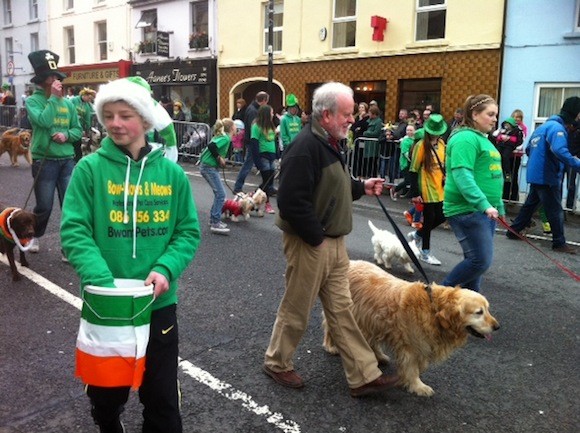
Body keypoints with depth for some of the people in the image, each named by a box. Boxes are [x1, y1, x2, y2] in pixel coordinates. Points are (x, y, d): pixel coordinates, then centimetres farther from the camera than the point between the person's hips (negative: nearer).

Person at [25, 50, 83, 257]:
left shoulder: (67, 103, 6)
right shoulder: (33, 101, -4)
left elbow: (78, 130, 9)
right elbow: (43, 121, -22)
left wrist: (66, 135, -11)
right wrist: (53, 98, -16)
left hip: (67, 161, 3)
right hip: (44, 161, -3)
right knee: (44, 206, 7)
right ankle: (35, 236, 35)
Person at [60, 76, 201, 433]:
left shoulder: (171, 172, 0)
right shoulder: (90, 168, -6)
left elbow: (188, 232, 2)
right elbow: (75, 231, -11)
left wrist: (165, 270, -15)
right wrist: (103, 281, -25)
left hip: (159, 302, 1)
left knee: (162, 397, 14)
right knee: (106, 394, 20)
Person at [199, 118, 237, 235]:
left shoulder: (222, 136, 13)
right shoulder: (226, 138, -15)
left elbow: (212, 146, 14)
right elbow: (211, 146, -29)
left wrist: (221, 159, 2)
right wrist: (219, 158, -17)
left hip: (208, 166, 10)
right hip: (209, 167, -10)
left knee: (219, 193, 15)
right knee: (221, 194, -9)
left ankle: (213, 219, 22)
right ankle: (215, 224, -8)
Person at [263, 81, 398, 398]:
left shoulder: (330, 142, 11)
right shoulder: (306, 146, -21)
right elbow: (291, 201, -27)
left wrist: (361, 187, 10)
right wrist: (316, 238, -20)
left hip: (334, 242, 10)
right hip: (309, 244, -9)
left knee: (342, 309, 13)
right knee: (296, 309, 8)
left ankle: (363, 375, 22)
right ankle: (277, 363, 30)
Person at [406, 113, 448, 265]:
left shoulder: (441, 143, 7)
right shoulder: (421, 145, -13)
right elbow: (413, 170, -14)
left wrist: (446, 180, 14)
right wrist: (414, 193, -16)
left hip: (440, 189, 7)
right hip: (427, 190, -7)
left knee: (441, 217, 8)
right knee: (429, 219, 2)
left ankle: (417, 235, 31)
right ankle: (425, 253, 17)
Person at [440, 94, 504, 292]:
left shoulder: (482, 138, 18)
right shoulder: (466, 138, -13)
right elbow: (462, 175, -24)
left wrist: (499, 207, 24)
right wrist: (483, 204, -30)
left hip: (484, 211, 10)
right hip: (467, 210, -10)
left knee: (475, 259, 11)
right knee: (481, 260, -11)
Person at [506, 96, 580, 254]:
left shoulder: (543, 126, 13)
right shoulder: (557, 128, -17)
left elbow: (529, 149, 21)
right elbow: (560, 151, -35)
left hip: (536, 175, 9)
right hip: (547, 177, -9)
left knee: (530, 204, 19)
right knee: (556, 211, 0)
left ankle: (513, 231, 24)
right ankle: (559, 243, 8)